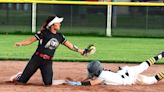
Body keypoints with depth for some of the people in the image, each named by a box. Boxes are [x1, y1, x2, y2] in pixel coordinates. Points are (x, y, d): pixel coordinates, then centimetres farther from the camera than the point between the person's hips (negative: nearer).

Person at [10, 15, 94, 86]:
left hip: (48, 62, 3)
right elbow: (31, 40, -9)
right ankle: (19, 76, 33)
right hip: (37, 59, -3)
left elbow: (69, 45, 15)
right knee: (21, 81, -4)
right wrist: (20, 43, -25)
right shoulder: (44, 33, -8)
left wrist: (81, 51, 12)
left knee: (48, 83, -13)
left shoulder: (60, 36, 8)